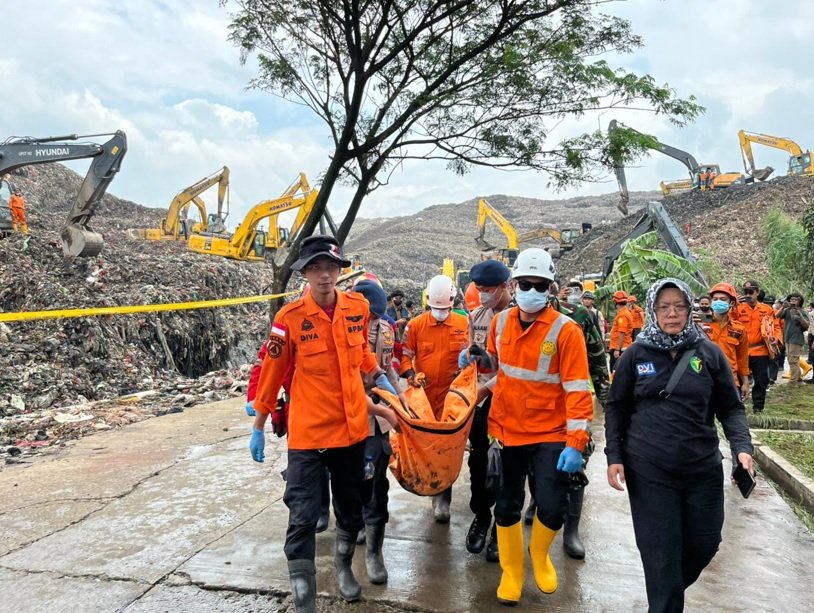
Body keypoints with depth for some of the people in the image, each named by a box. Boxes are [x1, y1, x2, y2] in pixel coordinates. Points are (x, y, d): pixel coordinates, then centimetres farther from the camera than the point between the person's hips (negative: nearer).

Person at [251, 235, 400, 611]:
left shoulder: (358, 308, -4)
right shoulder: (289, 318, -15)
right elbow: (271, 374, -6)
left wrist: (379, 377, 12)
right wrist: (259, 428, 1)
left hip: (352, 426, 4)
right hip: (307, 432, -4)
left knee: (351, 507, 20)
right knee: (303, 517, -3)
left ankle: (344, 566, 47)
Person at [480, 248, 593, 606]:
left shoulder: (565, 330, -13)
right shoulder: (500, 322, 0)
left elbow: (578, 390, -15)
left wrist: (575, 442, -19)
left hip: (550, 436, -3)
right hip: (507, 432, 3)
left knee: (551, 509, -3)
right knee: (507, 507, 12)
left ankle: (539, 554, 31)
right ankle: (512, 572, 35)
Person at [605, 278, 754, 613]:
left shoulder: (709, 353, 1)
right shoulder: (636, 354, -1)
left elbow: (731, 407, 6)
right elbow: (616, 407, 5)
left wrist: (742, 447, -10)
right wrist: (614, 456, -2)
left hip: (703, 470, 2)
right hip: (649, 472, -2)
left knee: (704, 544, 16)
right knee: (661, 554, 1)